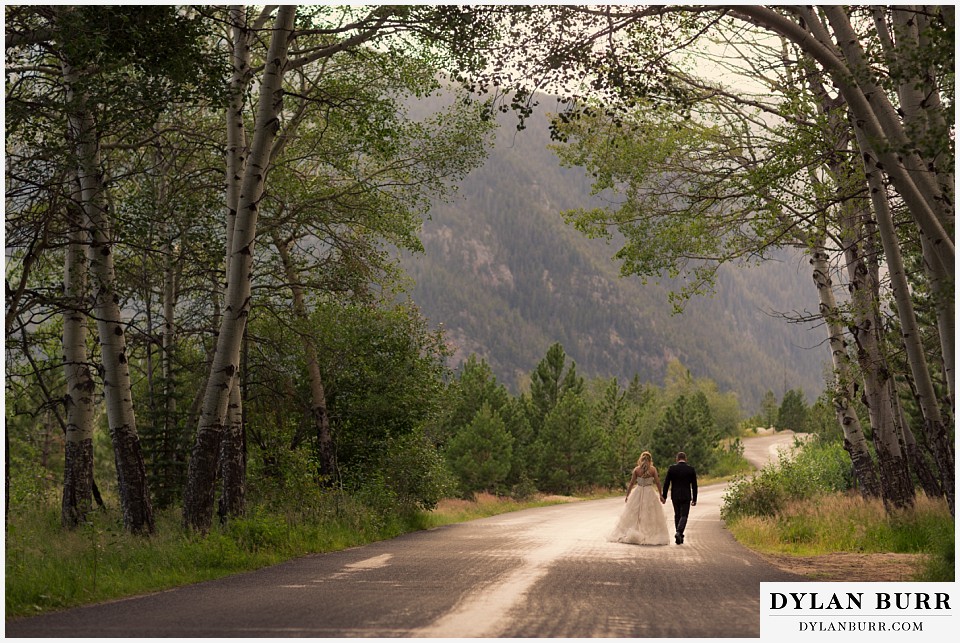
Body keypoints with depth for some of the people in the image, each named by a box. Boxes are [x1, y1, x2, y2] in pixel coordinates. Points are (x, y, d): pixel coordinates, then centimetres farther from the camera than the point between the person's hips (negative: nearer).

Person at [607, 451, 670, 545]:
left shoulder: (636, 469, -3)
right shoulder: (653, 469, -5)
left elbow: (631, 483, -2)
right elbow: (657, 483, -4)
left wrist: (627, 495, 5)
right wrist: (660, 495, 5)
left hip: (638, 493, 1)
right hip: (650, 493, -1)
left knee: (634, 515, 8)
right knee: (650, 516, 5)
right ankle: (651, 536, 1)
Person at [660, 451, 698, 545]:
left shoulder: (672, 468, -3)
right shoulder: (691, 469, -2)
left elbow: (666, 483, -3)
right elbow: (694, 485, 0)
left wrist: (664, 496, 4)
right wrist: (694, 499, 7)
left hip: (675, 496, 1)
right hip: (686, 496, -1)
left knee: (677, 515, 14)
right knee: (684, 516, 1)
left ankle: (680, 537, 17)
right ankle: (679, 532, -22)